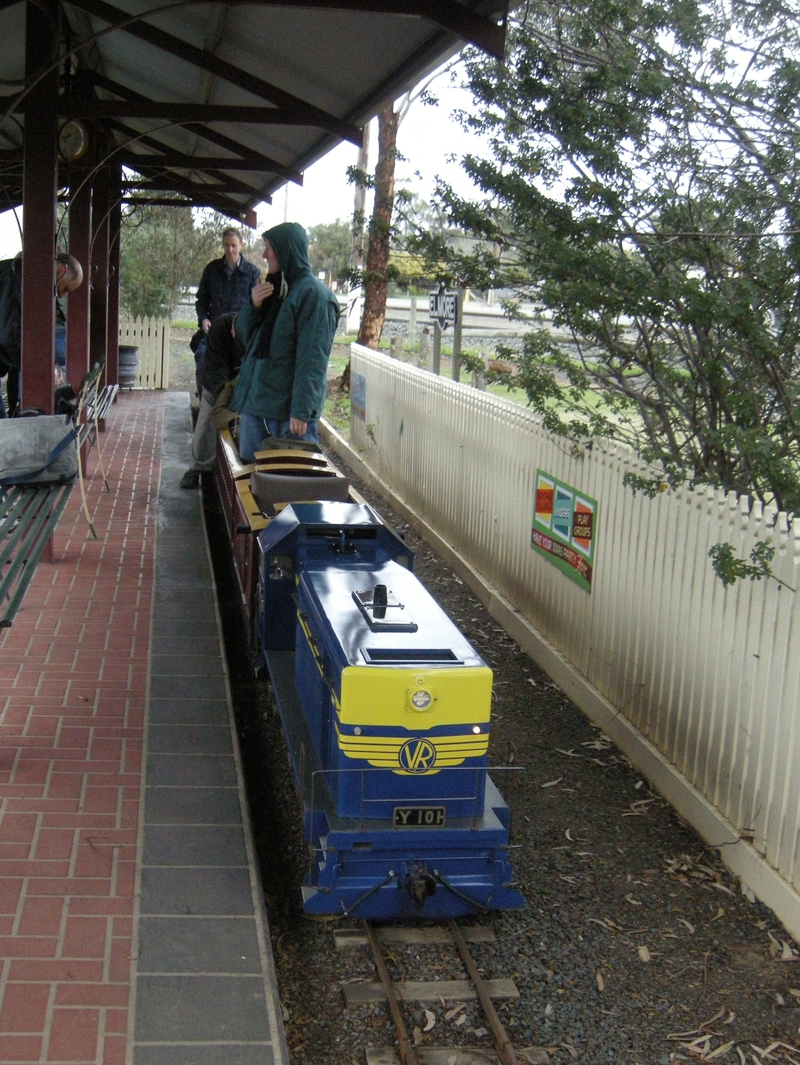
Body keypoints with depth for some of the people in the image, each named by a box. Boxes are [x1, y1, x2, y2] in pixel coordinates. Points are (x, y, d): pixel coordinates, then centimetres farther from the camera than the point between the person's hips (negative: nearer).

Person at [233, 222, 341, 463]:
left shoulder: (314, 294, -11)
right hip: (254, 399, 8)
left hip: (288, 406, -8)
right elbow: (244, 333, 18)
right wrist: (253, 305, -3)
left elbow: (312, 359, -17)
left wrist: (302, 411, -23)